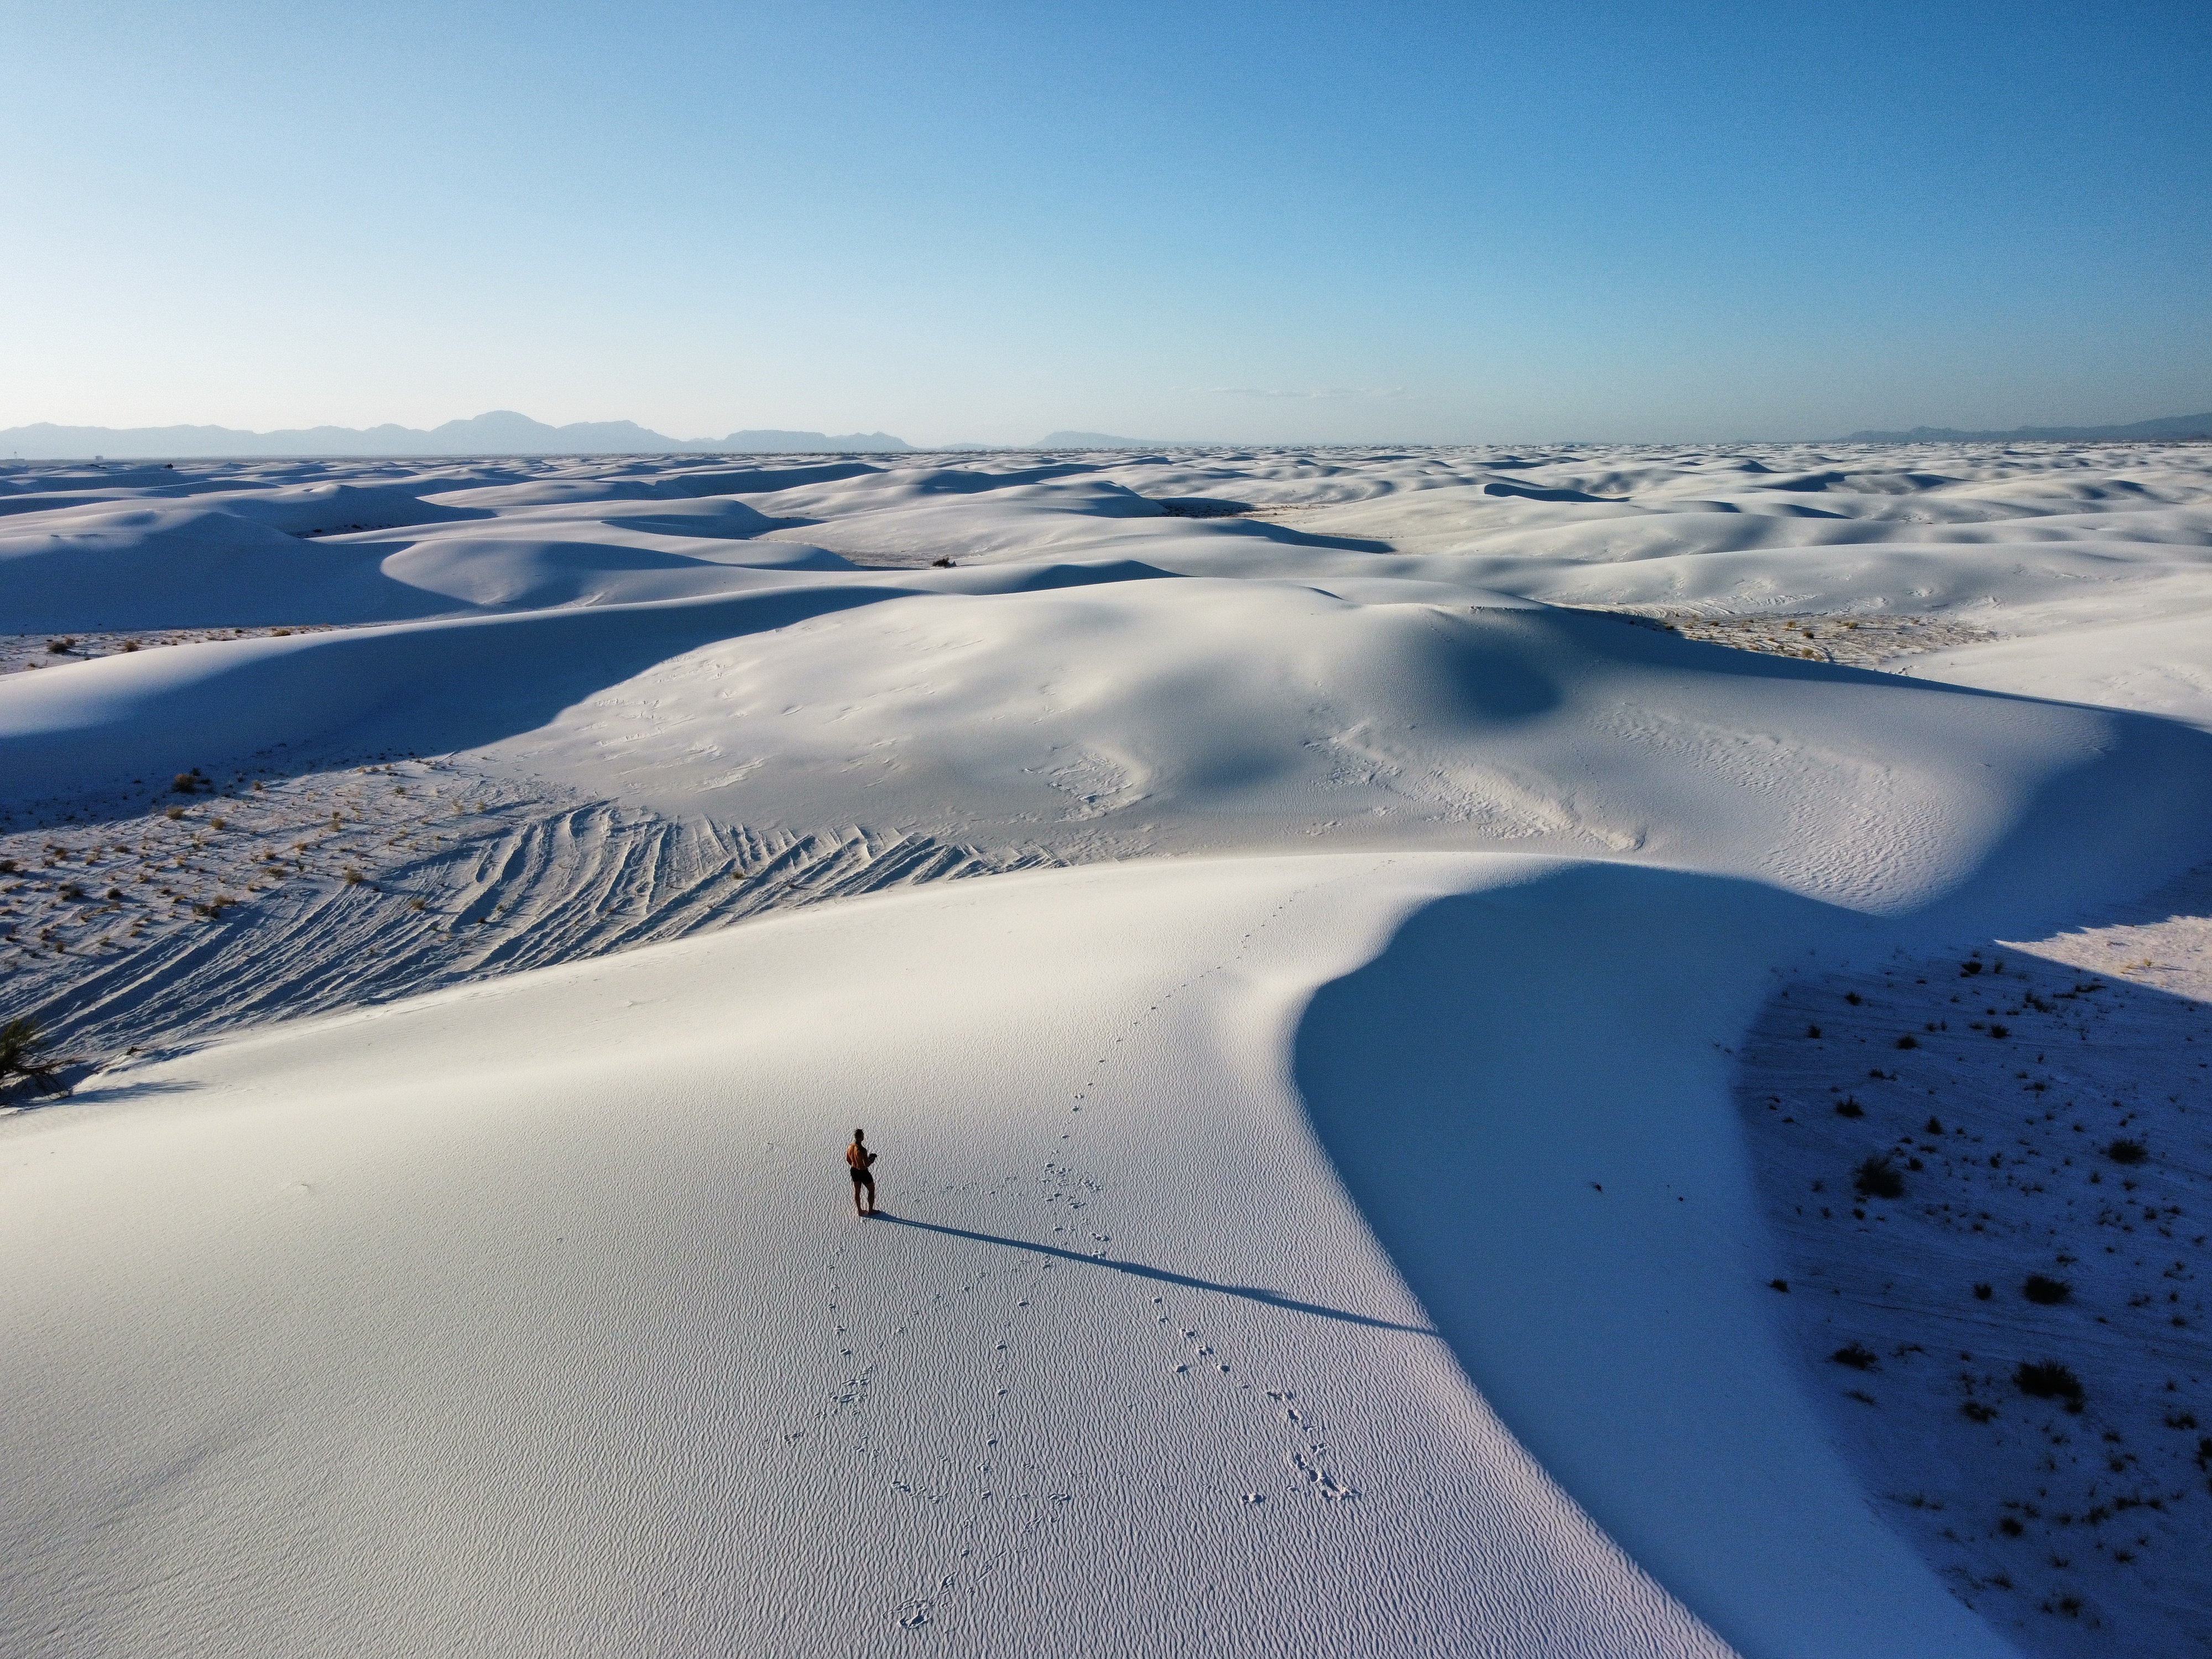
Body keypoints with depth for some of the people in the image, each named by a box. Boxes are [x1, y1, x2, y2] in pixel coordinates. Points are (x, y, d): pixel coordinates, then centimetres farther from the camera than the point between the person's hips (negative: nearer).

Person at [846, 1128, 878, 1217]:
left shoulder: (850, 1147, -8)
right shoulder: (862, 1150, -32)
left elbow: (848, 1159, 7)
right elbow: (867, 1164, -30)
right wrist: (872, 1160, -9)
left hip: (854, 1171, 7)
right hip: (863, 1173, -7)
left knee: (857, 1191, 22)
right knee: (872, 1190, 16)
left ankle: (859, 1211, 36)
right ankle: (870, 1211, 26)